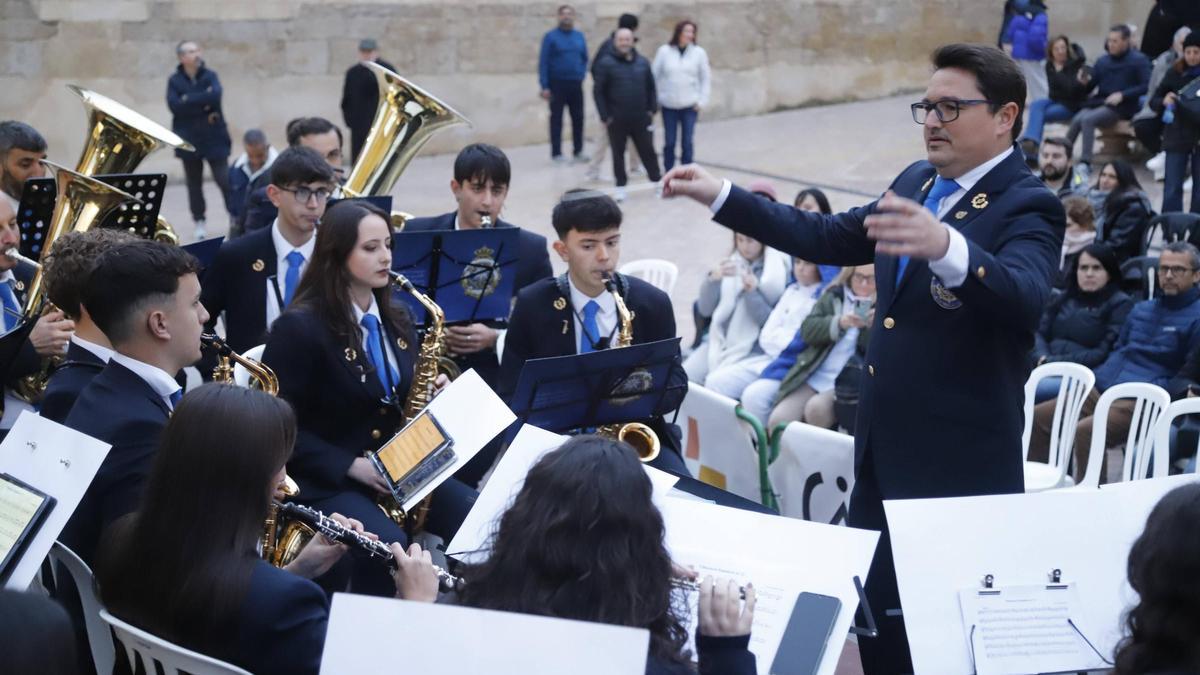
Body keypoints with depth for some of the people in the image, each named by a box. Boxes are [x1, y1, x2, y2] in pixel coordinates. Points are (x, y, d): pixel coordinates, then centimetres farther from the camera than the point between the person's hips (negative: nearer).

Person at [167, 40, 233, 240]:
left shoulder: (210, 75, -1)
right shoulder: (175, 80, 0)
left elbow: (215, 96, -20)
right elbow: (174, 105, -14)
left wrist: (189, 100, -15)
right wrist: (203, 104, -15)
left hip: (214, 138, -1)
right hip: (189, 140, 1)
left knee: (224, 179, -7)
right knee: (194, 183, 9)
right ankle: (200, 222, 18)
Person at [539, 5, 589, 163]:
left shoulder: (579, 36, 8)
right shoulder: (550, 36, -4)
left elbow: (585, 59, 18)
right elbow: (543, 62, -7)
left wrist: (582, 74, 2)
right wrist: (544, 86, -12)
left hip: (576, 85, 4)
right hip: (557, 84, -4)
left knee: (578, 118, 6)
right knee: (556, 119, 2)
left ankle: (578, 151, 14)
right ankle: (556, 152, 6)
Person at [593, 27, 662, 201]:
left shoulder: (642, 62, 6)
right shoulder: (606, 63, -6)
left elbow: (650, 87, 14)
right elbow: (599, 92, -6)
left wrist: (651, 109, 6)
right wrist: (605, 116, -9)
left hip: (640, 118, 2)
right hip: (616, 120, -2)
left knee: (647, 151, 8)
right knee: (618, 153, 6)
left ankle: (657, 181, 19)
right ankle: (621, 186, 16)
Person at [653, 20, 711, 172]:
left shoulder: (699, 52, 2)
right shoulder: (664, 51, 0)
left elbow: (706, 78, 6)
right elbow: (655, 75, 4)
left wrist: (702, 101, -1)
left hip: (690, 105, 0)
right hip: (669, 104, 0)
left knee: (687, 142, 0)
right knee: (669, 142, 3)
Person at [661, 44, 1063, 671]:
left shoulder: (1027, 208, -15)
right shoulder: (915, 183, 10)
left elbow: (1023, 296, -35)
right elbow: (828, 238, 19)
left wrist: (946, 248, -55)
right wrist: (721, 196, 14)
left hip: (958, 464, -8)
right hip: (881, 450, 8)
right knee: (875, 619, 16)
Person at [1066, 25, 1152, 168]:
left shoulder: (1138, 60, 4)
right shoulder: (1103, 61, 19)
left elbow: (1147, 86, -6)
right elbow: (1090, 88, 18)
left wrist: (1122, 95, -15)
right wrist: (1085, 82, -6)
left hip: (1121, 107, -5)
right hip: (1098, 103, 5)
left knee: (1087, 119, -32)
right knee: (1077, 119, -28)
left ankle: (1085, 162, -34)